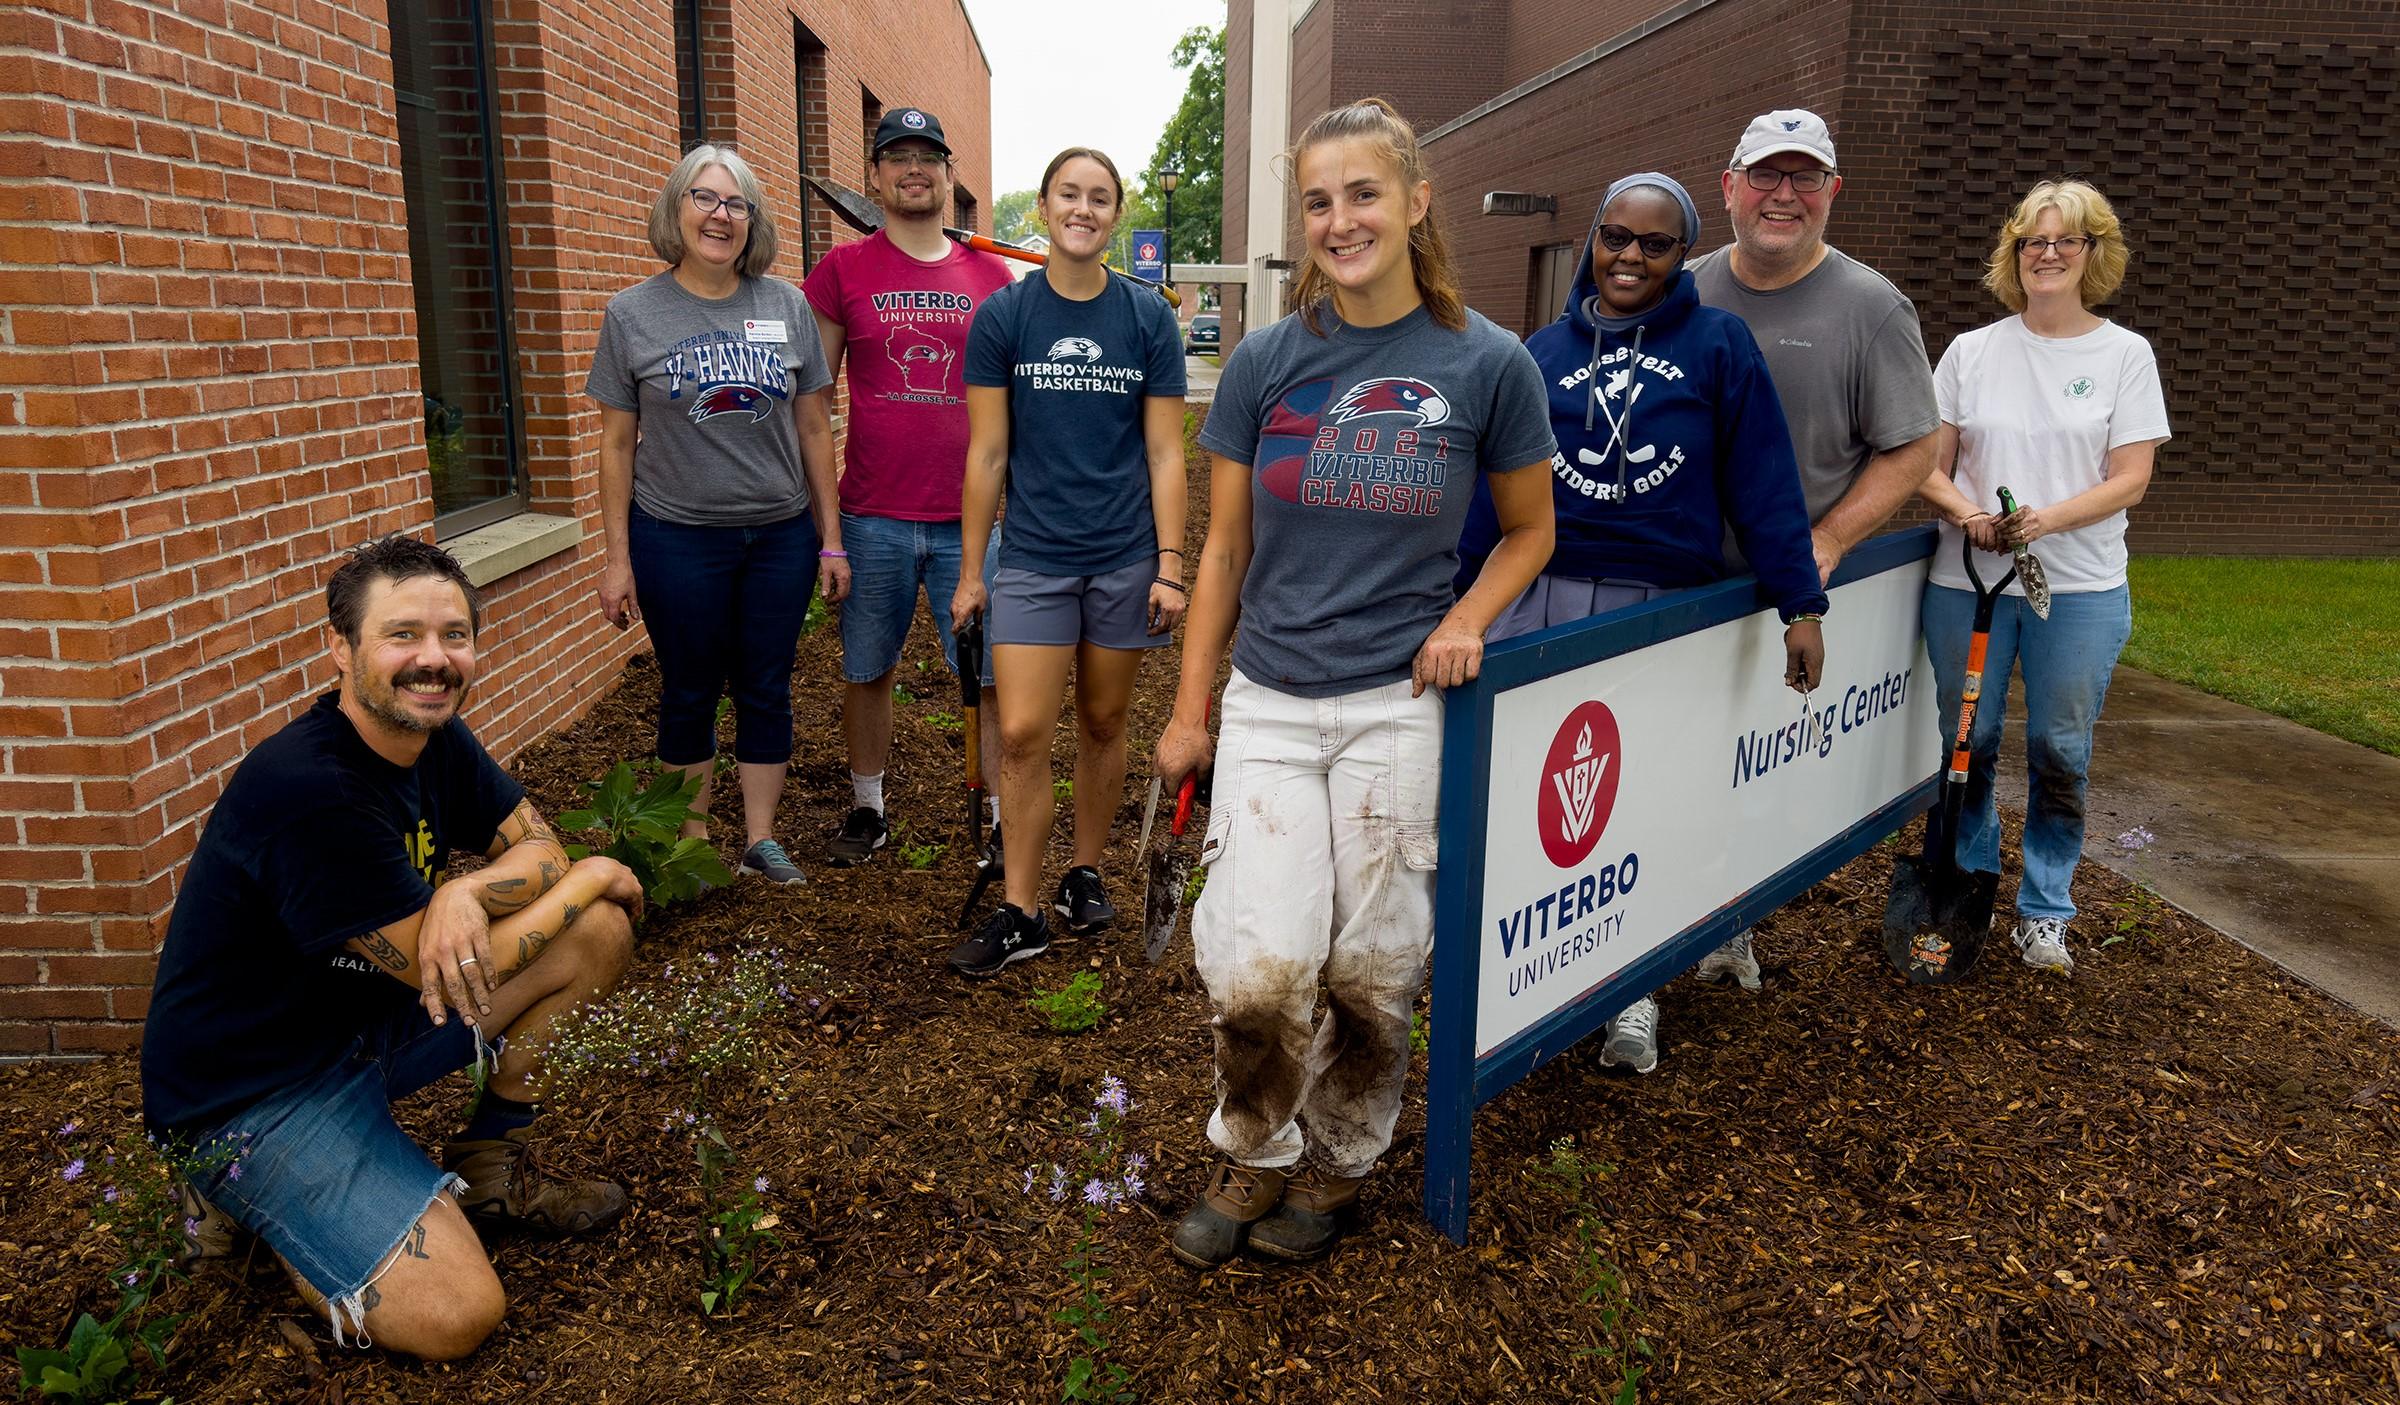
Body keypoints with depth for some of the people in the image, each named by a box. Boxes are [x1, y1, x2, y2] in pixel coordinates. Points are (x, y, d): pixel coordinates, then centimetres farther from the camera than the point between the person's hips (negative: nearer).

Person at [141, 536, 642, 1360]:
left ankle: (488, 1166, 10)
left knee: (600, 931, -6)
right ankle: (241, 1194, 5)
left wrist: (464, 894, -25)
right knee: (456, 1315, -18)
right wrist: (591, 878, -12)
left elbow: (539, 851, -2)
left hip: (371, 1016, 8)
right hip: (253, 1093, -8)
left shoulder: (434, 737, -4)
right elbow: (436, 971, -23)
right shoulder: (305, 789, -30)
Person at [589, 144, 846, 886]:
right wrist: (617, 558, -3)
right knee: (690, 692, 10)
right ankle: (694, 841, 25)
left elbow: (813, 429, 4)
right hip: (677, 540, -1)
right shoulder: (633, 313, -2)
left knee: (766, 689, 9)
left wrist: (830, 541, 3)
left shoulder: (787, 306, 2)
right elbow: (618, 443, 0)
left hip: (781, 537, 2)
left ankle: (761, 838, 23)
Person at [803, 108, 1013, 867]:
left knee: (991, 676, 3)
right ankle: (867, 809, 30)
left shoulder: (990, 274, 6)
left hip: (969, 519, 0)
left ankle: (1003, 820, 16)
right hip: (873, 519, 0)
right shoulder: (842, 270, 2)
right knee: (866, 672, 12)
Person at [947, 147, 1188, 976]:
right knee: (1022, 735, -5)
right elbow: (987, 453, 1)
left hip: (1124, 558, 1)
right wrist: (971, 572, 1)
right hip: (1033, 557, -1)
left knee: (1102, 724, 11)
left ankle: (1085, 874, 30)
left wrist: (1171, 565, -5)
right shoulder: (1003, 316, 0)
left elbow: (1165, 454, 1)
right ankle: (1019, 914, 6)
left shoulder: (1147, 318, 1)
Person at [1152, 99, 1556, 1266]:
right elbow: (1224, 547, 7)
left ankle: (1336, 1168, 33)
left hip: (1398, 705, -1)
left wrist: (1468, 617, -8)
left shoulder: (1488, 366, -2)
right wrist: (1189, 711, 7)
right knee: (1257, 967, -11)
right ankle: (1255, 1158, 18)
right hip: (1269, 702, 1)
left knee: (1372, 970, 7)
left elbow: (1529, 528, 11)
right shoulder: (1265, 363, 2)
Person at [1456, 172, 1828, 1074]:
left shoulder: (1718, 344, 2)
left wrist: (1801, 603, -4)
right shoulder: (1544, 349, 9)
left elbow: (1762, 482, -1)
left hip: (1663, 610, -2)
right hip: (1535, 599, 2)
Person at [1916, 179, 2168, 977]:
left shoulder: (2125, 354, 2)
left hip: (2081, 589, -1)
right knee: (1966, 743, 7)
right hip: (1965, 580, 1)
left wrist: (2045, 518, -20)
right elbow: (1928, 465, 5)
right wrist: (1968, 512, -15)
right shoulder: (1971, 351, 6)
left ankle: (2043, 912, 19)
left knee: (2060, 753, 5)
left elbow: (2129, 479, -3)